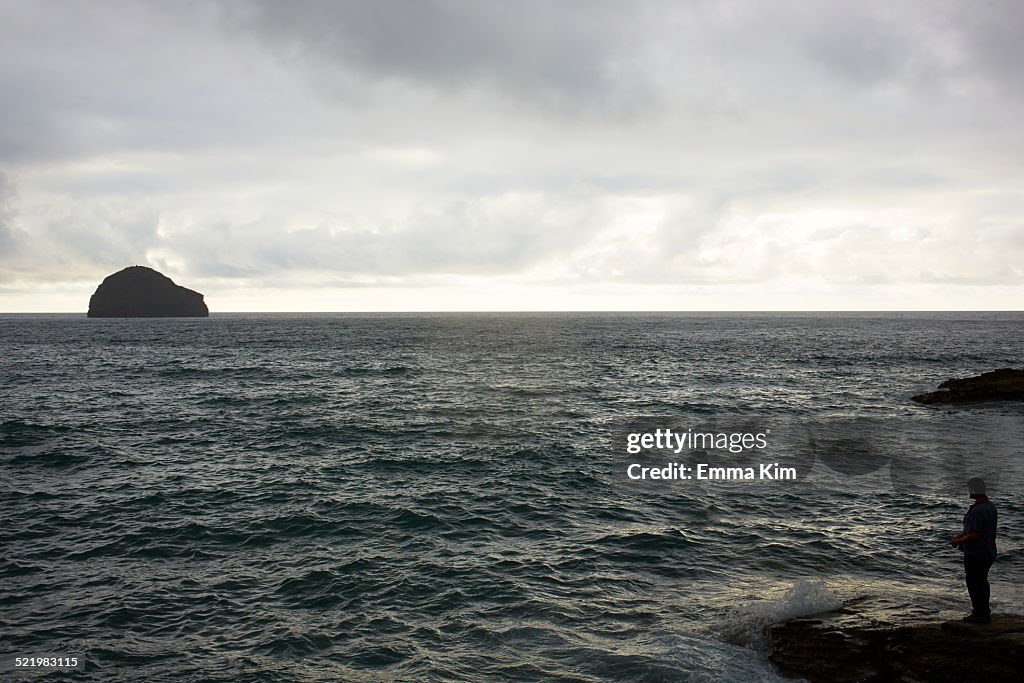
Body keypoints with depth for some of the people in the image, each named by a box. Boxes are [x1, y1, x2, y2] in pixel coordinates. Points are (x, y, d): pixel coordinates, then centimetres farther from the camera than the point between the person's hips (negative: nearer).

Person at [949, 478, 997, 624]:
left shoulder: (978, 510, -26)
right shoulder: (990, 506, 6)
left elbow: (975, 535, -26)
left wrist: (958, 541, -13)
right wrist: (961, 535, 13)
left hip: (975, 554, -10)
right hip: (988, 553, 10)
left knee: (974, 584, 1)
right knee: (982, 582, 21)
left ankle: (979, 615, 8)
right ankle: (984, 612, 33)